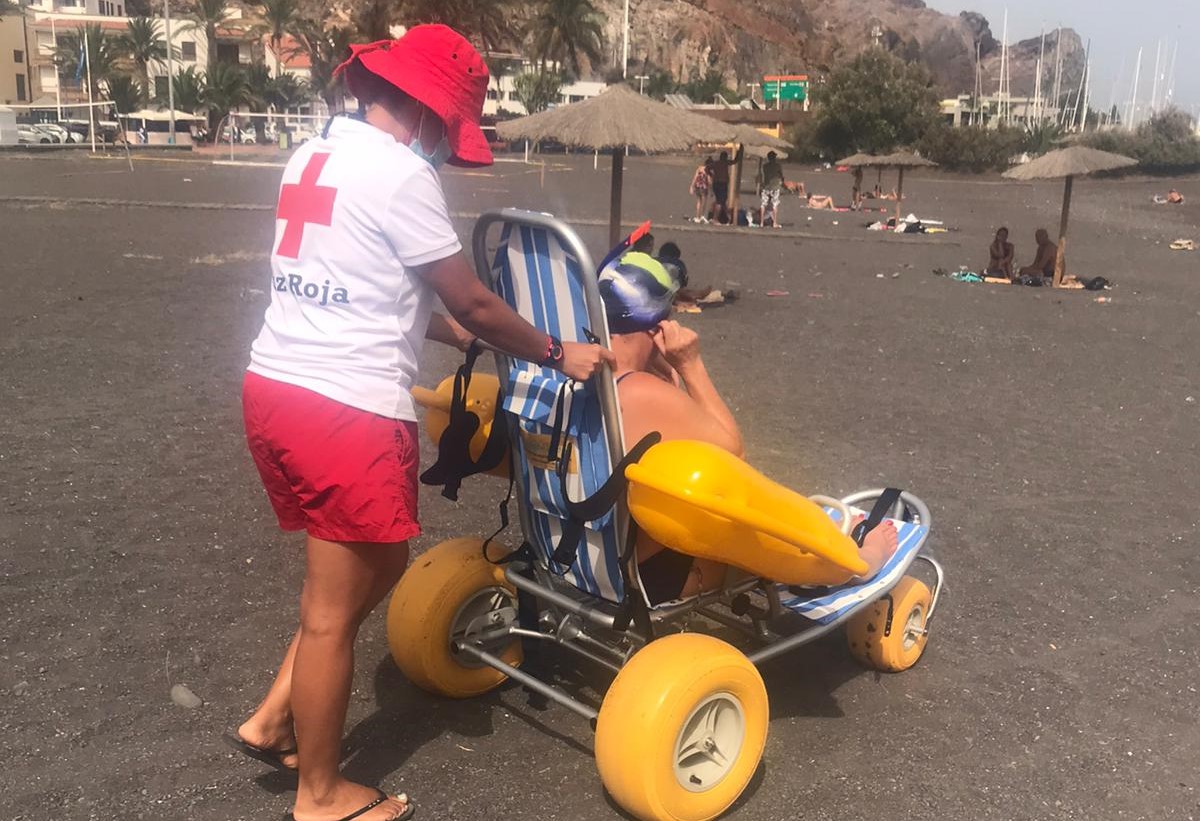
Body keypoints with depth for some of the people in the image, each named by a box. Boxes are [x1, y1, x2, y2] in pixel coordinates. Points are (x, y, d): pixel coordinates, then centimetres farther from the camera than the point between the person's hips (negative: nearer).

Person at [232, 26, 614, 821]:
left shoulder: (314, 154, 15)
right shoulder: (400, 173, -12)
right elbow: (472, 301, -7)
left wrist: (456, 335, 25)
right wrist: (557, 353, 6)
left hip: (275, 389, 9)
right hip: (346, 411, -9)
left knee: (371, 567, 24)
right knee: (334, 610, 5)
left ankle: (274, 719, 31)